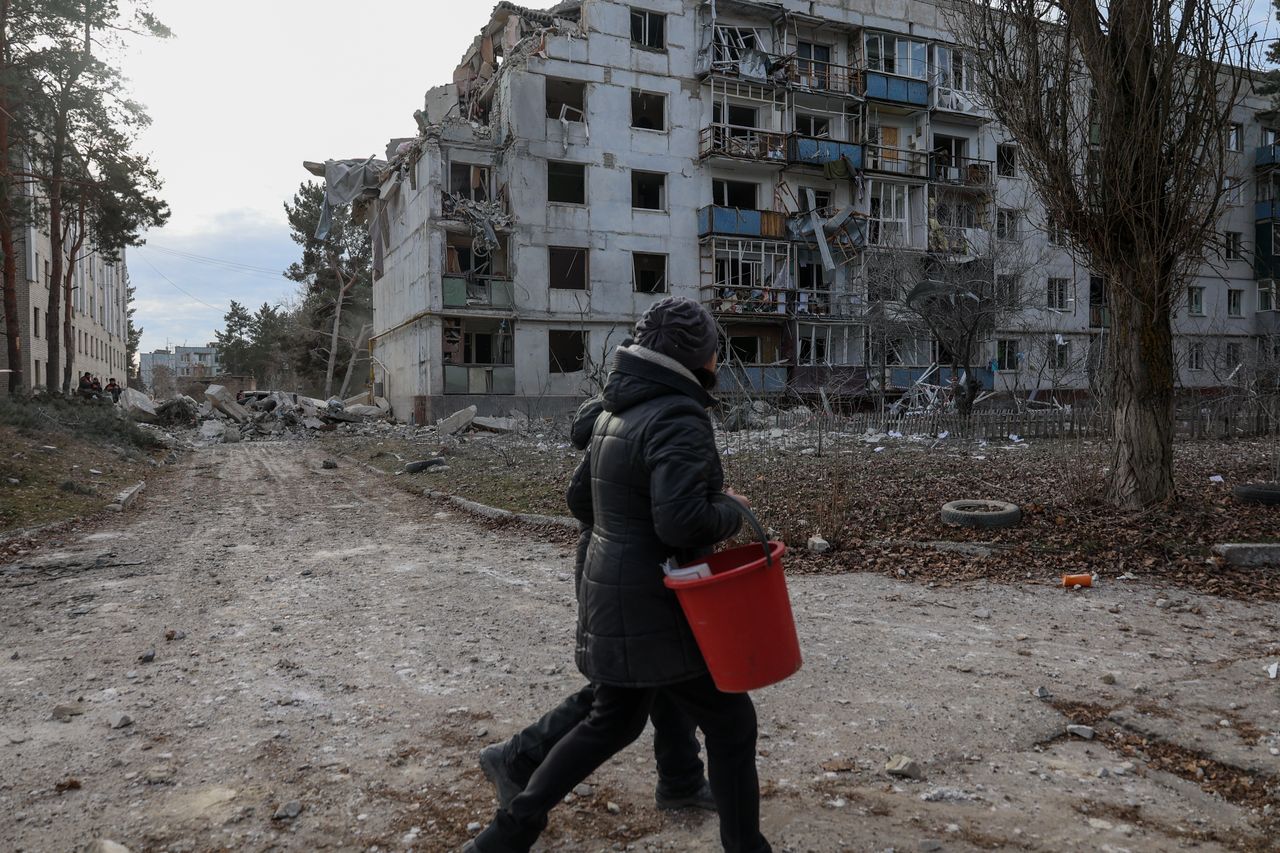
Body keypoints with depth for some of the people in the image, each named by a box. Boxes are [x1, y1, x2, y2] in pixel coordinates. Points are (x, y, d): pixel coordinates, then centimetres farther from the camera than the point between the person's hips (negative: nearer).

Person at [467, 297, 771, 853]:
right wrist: (730, 510, -12)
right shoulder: (678, 419, -20)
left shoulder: (619, 414, 9)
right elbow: (684, 521, -32)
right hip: (656, 611, -9)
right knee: (730, 723, 10)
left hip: (616, 598, 9)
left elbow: (581, 500, 16)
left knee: (612, 723, 23)